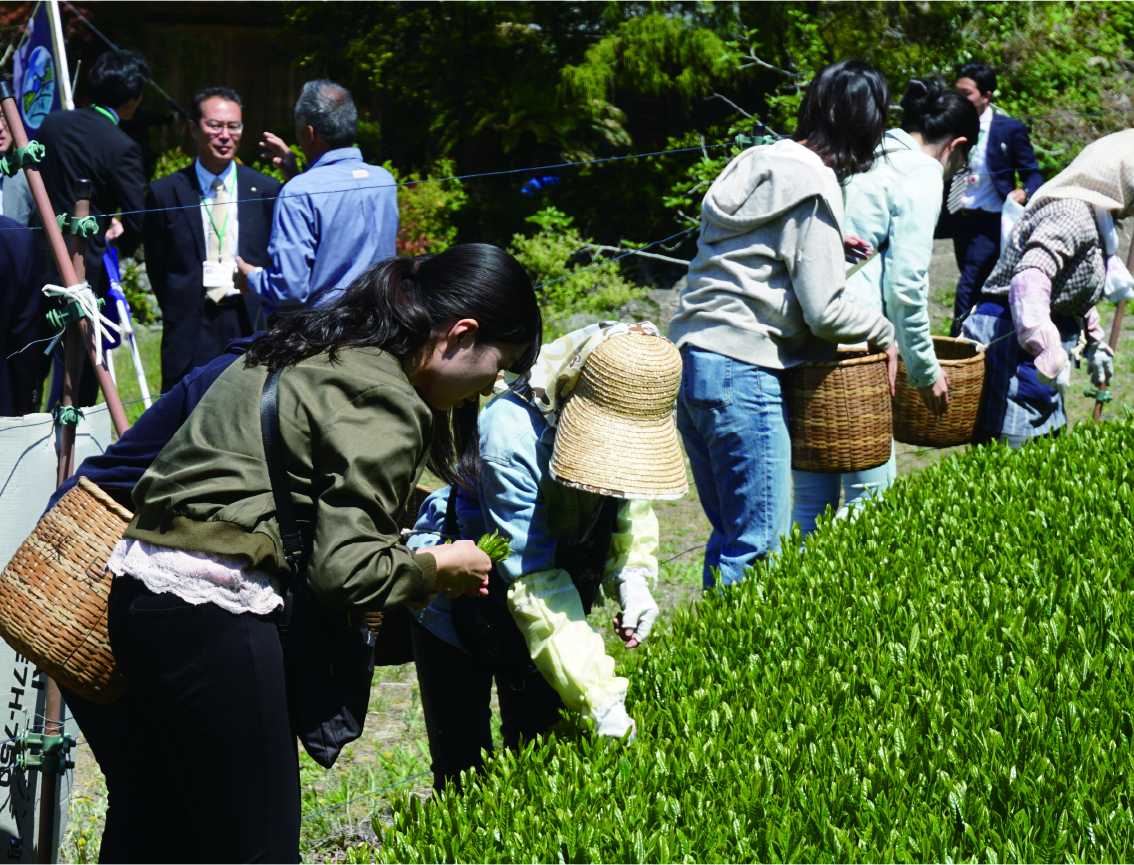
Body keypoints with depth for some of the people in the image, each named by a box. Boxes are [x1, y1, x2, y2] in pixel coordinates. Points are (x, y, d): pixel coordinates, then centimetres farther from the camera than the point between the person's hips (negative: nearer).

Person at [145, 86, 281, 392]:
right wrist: (181, 313, 5)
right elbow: (157, 267, 9)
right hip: (191, 331, -1)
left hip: (254, 325, 1)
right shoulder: (164, 193, 4)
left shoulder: (266, 190, 7)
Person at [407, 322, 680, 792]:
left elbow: (627, 501, 4)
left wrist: (632, 578, -18)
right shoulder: (512, 432, -37)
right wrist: (601, 701, -40)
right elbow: (533, 582, -36)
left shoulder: (630, 420, -18)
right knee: (464, 772, -3)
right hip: (459, 607, -5)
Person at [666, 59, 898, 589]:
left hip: (689, 361, 9)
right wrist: (883, 332, 5)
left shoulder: (754, 164, 15)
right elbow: (824, 311, -13)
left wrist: (829, 247, 14)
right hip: (742, 375, -9)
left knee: (729, 534, 16)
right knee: (760, 545, -4)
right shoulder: (814, 187, -10)